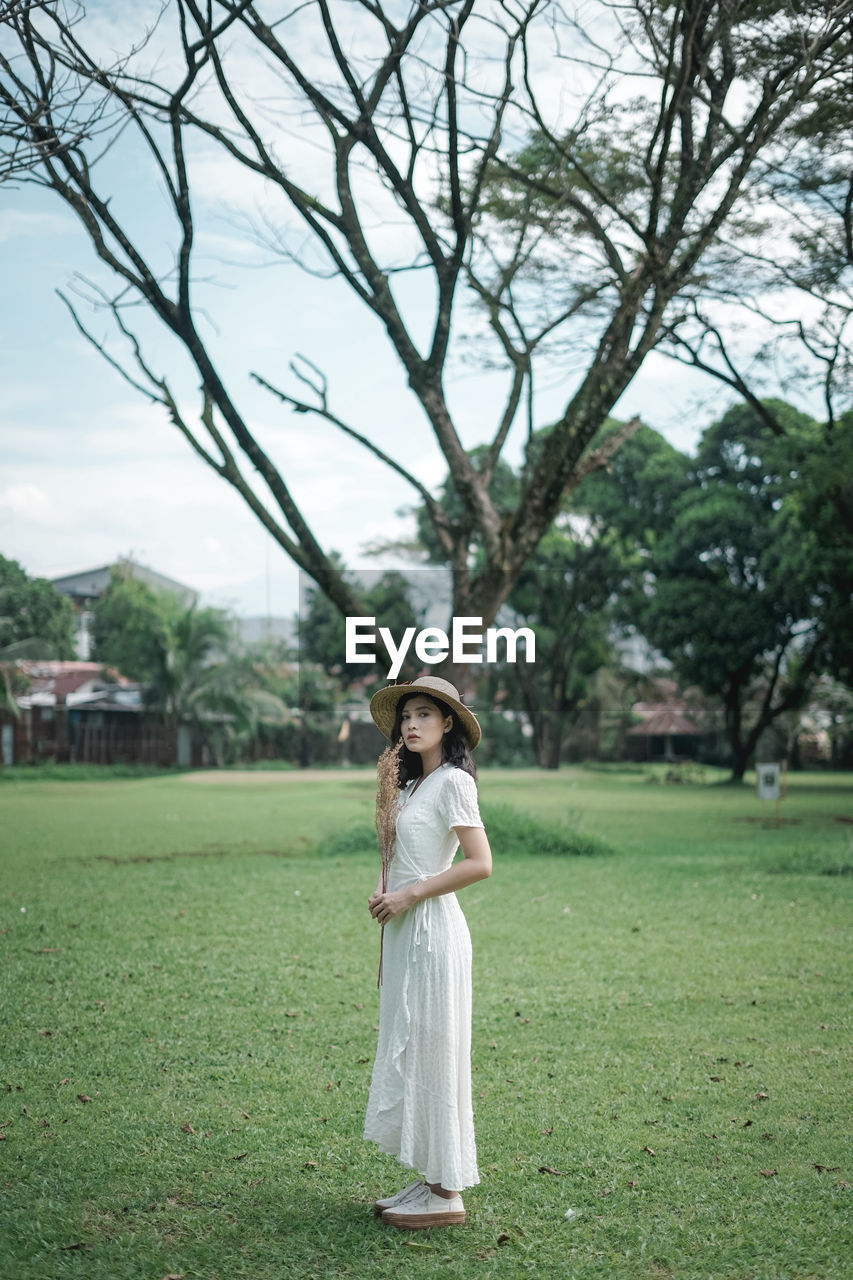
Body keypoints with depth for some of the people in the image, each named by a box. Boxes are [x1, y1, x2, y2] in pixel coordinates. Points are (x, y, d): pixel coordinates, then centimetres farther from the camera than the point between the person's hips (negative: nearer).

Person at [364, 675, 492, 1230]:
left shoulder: (453, 781, -12)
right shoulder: (414, 783, 15)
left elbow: (480, 863, -19)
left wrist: (412, 894, -16)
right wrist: (385, 892, 4)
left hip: (433, 931, -9)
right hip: (405, 933, 9)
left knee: (432, 1053, -4)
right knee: (408, 1053, 12)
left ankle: (447, 1194, 5)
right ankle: (430, 1180, 21)